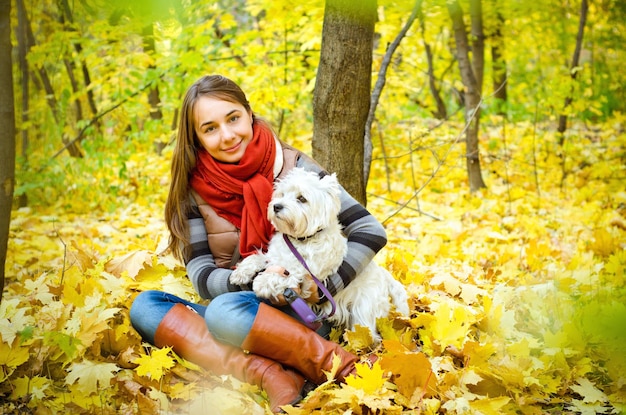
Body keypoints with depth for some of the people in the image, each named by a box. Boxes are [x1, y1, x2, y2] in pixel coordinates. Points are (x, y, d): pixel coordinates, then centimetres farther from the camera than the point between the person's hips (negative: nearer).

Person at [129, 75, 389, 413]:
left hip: (301, 315, -4)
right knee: (145, 305, -20)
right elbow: (200, 274, -4)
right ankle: (270, 376, -32)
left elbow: (371, 231, -6)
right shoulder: (194, 187, 3)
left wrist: (326, 287, -18)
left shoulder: (292, 166, -4)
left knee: (225, 310, -33)